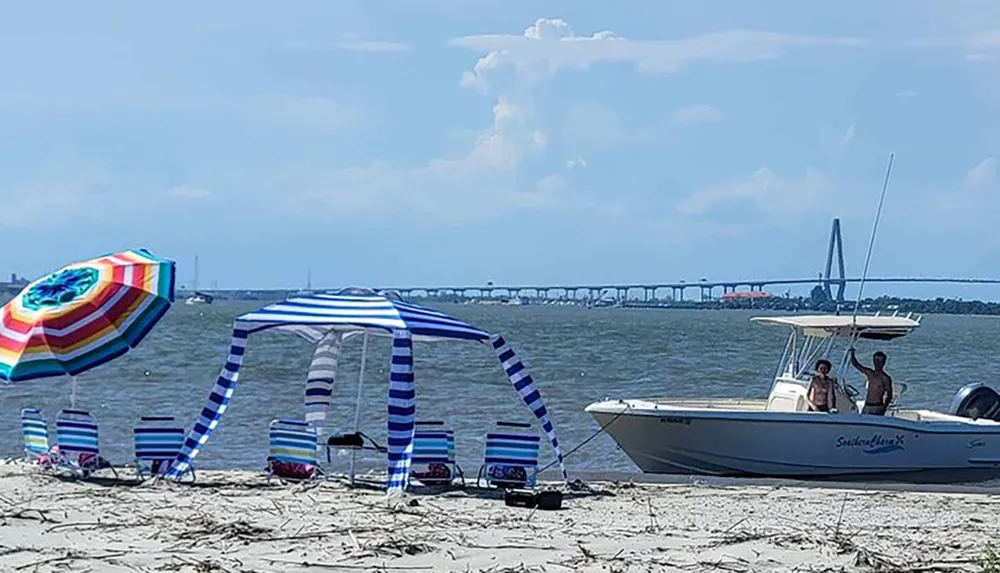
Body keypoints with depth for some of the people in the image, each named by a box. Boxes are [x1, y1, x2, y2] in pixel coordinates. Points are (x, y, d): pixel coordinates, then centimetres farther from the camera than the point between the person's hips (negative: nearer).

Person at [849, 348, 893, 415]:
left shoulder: (885, 378, -6)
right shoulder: (869, 373, 11)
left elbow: (889, 396, -6)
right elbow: (855, 364, 15)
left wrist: (884, 407, -15)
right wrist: (852, 354, -1)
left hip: (877, 409, -6)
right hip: (866, 407, 6)